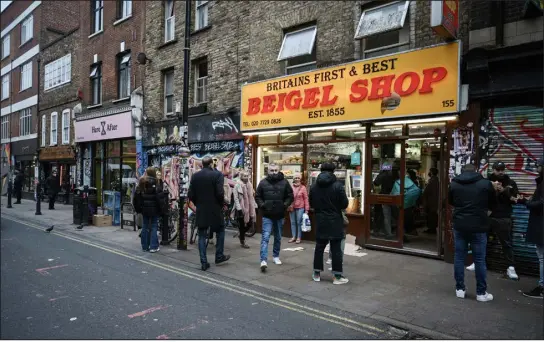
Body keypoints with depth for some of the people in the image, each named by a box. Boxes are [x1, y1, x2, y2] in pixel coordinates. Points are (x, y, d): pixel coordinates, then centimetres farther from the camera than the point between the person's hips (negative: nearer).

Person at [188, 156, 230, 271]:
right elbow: (220, 193, -17)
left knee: (202, 236, 9)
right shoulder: (217, 174, -9)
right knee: (220, 232, 17)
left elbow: (190, 195, 1)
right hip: (215, 210, -3)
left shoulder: (195, 176, 2)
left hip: (200, 211, 3)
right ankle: (219, 257, 22)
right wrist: (221, 204, 0)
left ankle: (204, 262, 9)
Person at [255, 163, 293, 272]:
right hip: (267, 215, -2)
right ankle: (263, 260, -13)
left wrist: (285, 205, -10)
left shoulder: (284, 182, -1)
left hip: (280, 215, 2)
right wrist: (262, 205, -10)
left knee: (278, 237, 16)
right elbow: (257, 196, 6)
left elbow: (290, 196, 4)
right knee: (265, 237, -10)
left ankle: (276, 256, 33)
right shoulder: (263, 182, -2)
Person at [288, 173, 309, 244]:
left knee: (299, 222, 2)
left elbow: (306, 199, -3)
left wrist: (306, 209, -5)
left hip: (300, 208, -3)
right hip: (292, 208, 3)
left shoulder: (303, 188, -4)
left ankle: (299, 237, 12)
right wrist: (289, 206, -2)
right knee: (293, 222, 10)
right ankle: (294, 237, 21)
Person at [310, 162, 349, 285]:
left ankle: (316, 273, 20)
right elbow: (345, 204, -10)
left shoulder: (314, 186, 1)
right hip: (335, 222, -3)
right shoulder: (338, 185, -12)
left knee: (319, 247, 13)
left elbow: (311, 204, 8)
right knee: (336, 249, 3)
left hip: (320, 222, 4)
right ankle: (338, 276, 8)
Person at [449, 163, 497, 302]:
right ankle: (481, 292, 15)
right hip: (478, 227, -1)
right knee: (479, 259, 7)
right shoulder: (486, 183, -4)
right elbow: (493, 203, 11)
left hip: (459, 226, 2)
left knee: (459, 257, 10)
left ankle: (460, 289, 16)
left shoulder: (454, 184, 0)